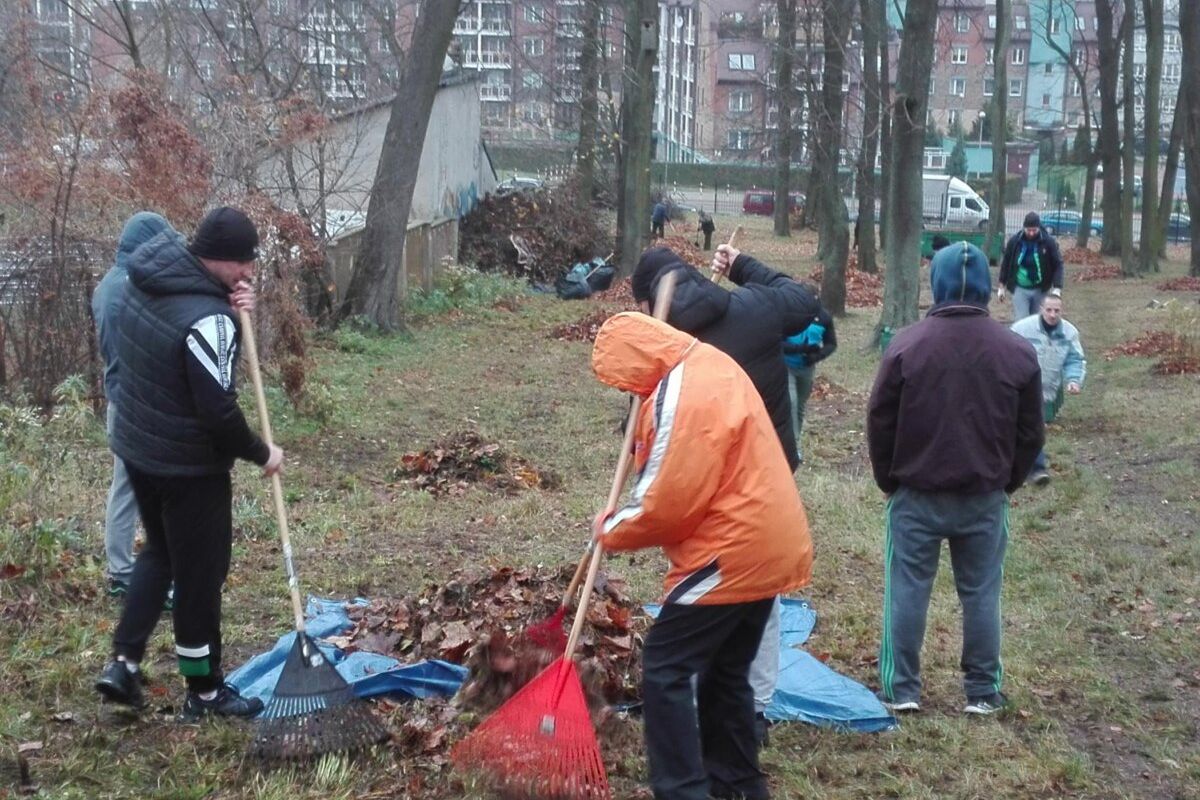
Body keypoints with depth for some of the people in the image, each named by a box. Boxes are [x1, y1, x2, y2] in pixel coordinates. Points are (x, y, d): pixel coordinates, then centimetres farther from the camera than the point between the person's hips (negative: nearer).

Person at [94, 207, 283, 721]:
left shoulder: (147, 281, -1)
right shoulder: (207, 318, -28)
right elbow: (218, 411, -26)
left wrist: (236, 305, -7)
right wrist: (261, 454, -9)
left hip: (137, 448, 8)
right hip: (189, 466, -8)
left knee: (160, 552, 26)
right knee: (199, 574, 7)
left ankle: (123, 662, 23)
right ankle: (205, 692, 20)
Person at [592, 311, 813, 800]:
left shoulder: (682, 398, -22)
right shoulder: (707, 362, 10)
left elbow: (665, 507, -20)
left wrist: (609, 531, -5)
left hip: (731, 555, -10)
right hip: (767, 546, 10)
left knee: (665, 669, -5)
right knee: (726, 671, 19)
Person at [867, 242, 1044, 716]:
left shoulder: (907, 345, -8)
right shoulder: (1017, 352, -2)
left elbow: (880, 422, -4)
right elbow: (1030, 433, 4)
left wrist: (889, 480, 9)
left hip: (916, 493, -1)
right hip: (985, 497, 2)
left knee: (908, 590, 6)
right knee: (981, 593, 10)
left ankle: (901, 689, 10)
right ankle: (983, 692, 15)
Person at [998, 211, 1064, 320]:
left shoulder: (1049, 241, -11)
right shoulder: (1015, 240, -9)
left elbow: (1058, 264, -6)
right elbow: (1006, 263, 3)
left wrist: (1057, 287, -16)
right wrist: (1002, 286, 6)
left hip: (1039, 289, 1)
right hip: (1020, 289, -1)